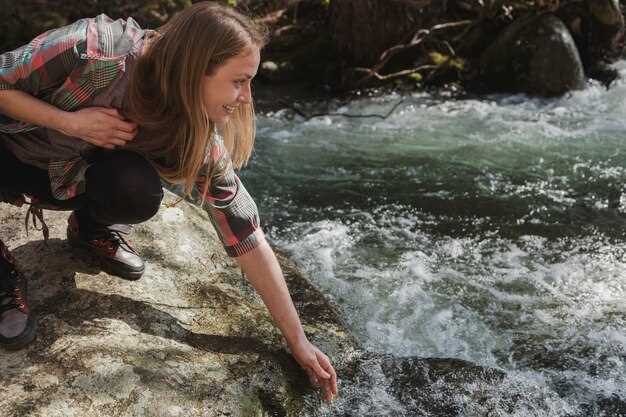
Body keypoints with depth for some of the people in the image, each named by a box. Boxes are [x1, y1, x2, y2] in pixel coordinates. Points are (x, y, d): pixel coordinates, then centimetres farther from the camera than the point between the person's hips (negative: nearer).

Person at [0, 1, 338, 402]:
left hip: (68, 176, 2)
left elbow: (249, 239, -21)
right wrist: (69, 122, -36)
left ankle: (93, 229, 4)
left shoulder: (200, 139, -25)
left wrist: (298, 340, -19)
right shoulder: (91, 51, -37)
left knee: (138, 192, -31)